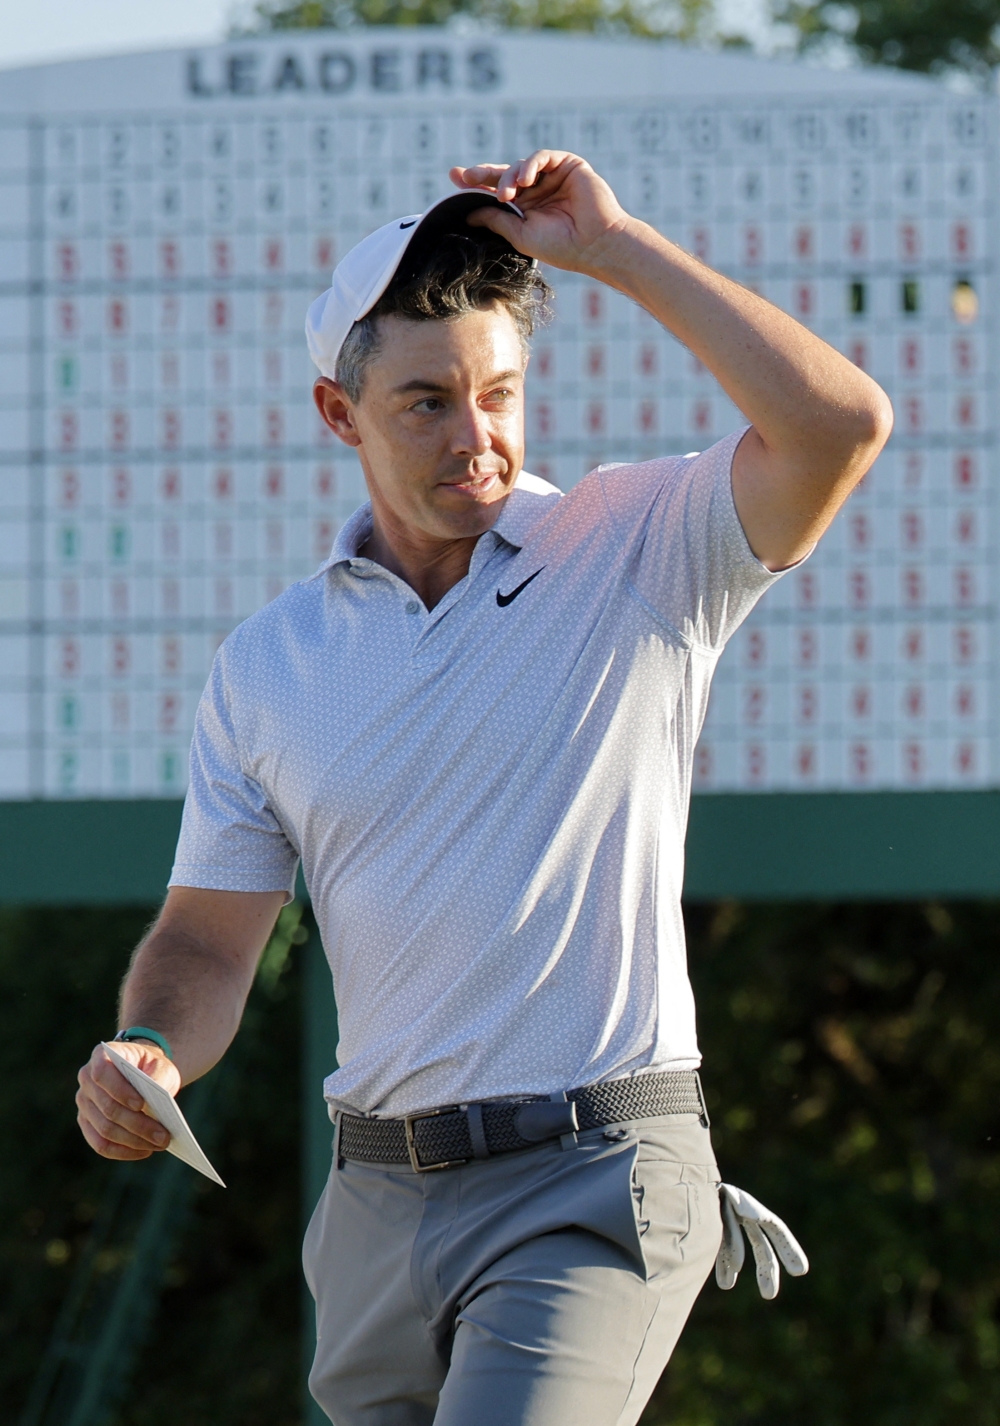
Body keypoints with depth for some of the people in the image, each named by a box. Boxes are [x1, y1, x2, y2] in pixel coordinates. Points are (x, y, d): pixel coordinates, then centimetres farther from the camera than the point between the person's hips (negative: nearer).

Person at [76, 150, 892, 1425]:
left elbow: (841, 426, -18)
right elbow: (209, 937, 13)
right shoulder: (266, 662, 9)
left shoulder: (640, 555, -1)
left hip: (594, 1178, -5)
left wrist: (612, 247, -16)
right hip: (377, 1203, 5)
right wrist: (147, 1061, -10)